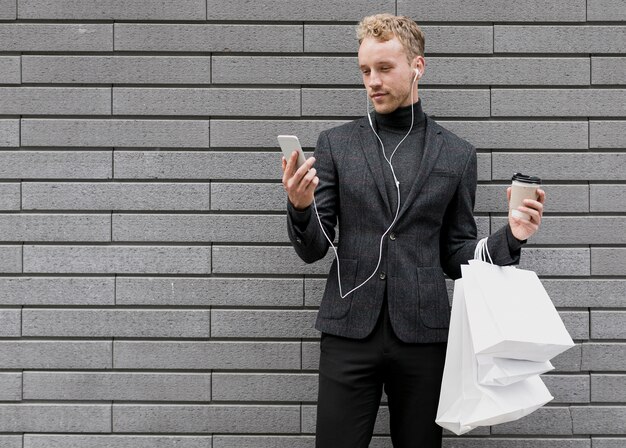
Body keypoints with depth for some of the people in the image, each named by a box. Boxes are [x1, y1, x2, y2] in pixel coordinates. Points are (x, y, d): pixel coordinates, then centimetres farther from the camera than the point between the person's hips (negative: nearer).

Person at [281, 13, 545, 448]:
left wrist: (510, 236, -8)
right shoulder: (336, 144, 6)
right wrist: (300, 206, -16)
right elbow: (312, 249, 5)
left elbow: (455, 255, 10)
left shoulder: (457, 154, 7)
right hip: (350, 331, 0)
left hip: (423, 333, 1)